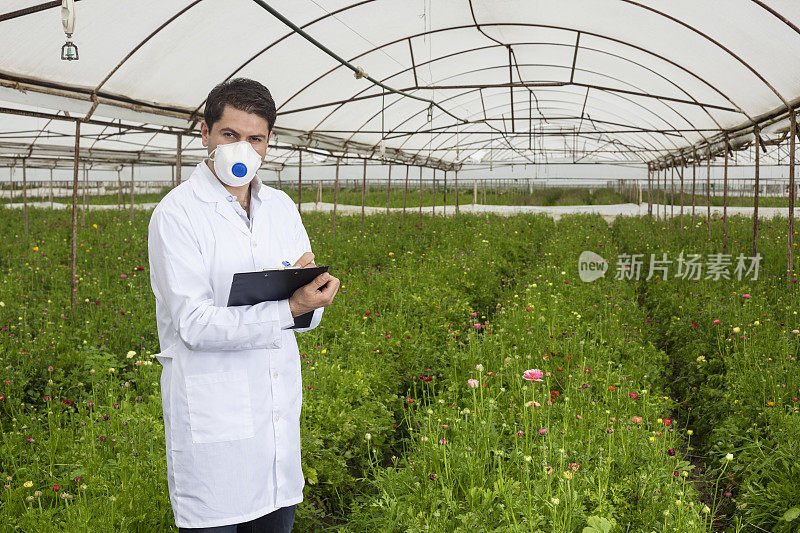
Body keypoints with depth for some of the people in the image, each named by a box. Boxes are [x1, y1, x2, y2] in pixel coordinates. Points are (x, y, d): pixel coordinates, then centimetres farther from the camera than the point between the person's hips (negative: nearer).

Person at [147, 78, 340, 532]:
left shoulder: (282, 208, 9)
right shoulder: (177, 213, -10)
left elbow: (309, 312, 9)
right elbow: (194, 324, -18)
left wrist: (311, 296, -16)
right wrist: (289, 308, -27)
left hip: (279, 413, 6)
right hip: (213, 421, -5)